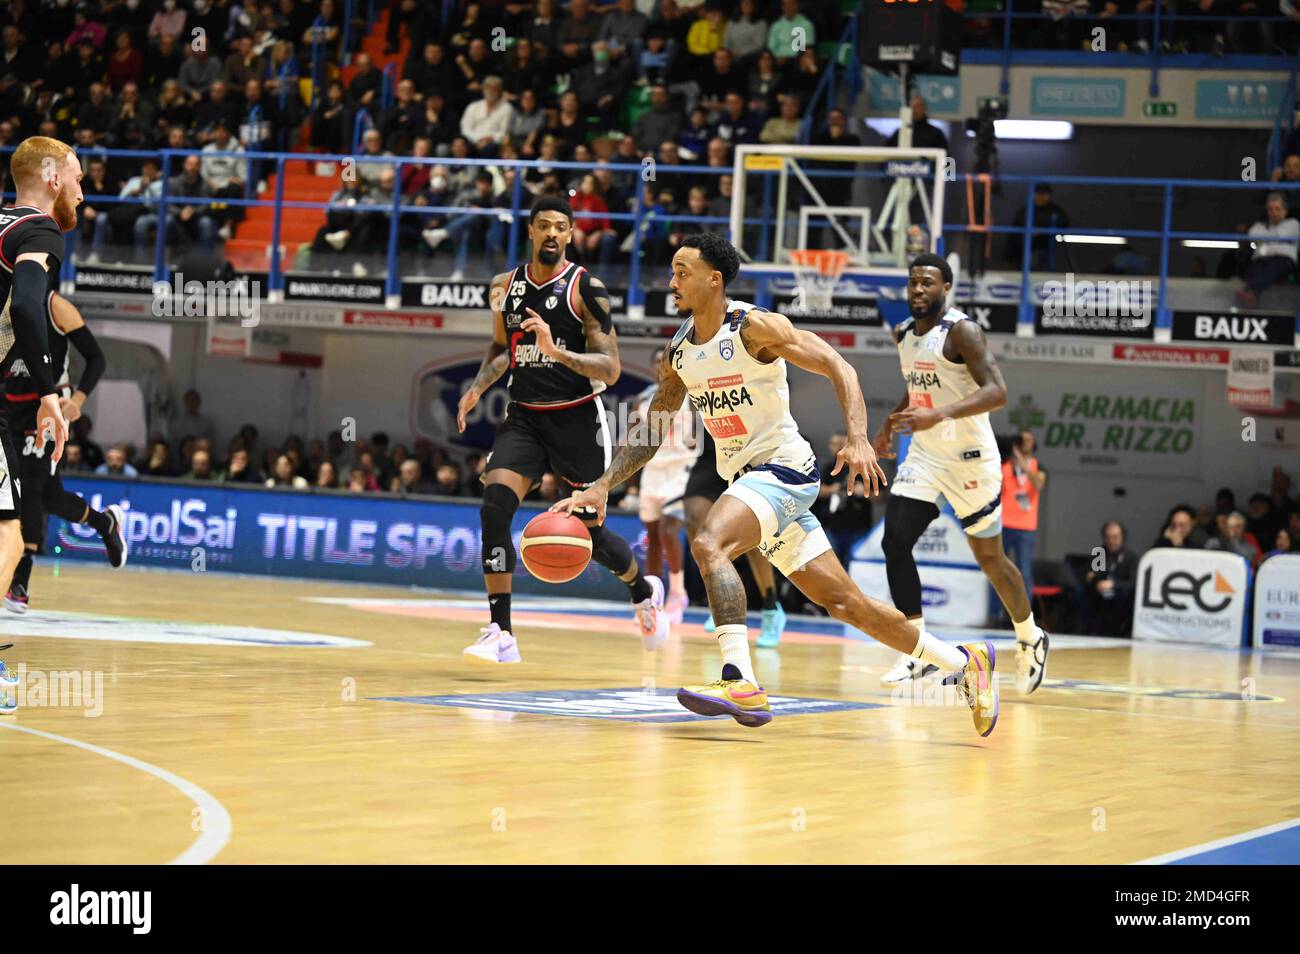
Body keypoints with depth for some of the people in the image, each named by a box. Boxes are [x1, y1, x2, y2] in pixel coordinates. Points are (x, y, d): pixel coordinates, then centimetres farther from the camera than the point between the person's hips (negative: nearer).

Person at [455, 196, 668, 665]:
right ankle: (501, 634, -18)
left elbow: (611, 368, -14)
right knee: (494, 506, -20)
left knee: (591, 533, 7)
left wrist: (556, 350, -29)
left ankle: (645, 591, 41)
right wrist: (477, 388, 6)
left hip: (577, 419, -3)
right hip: (524, 418, 3)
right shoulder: (505, 287, 4)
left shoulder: (586, 288, -11)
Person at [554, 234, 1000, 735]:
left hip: (785, 469, -8)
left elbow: (838, 368, -15)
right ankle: (964, 662, 21)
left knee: (709, 544, -30)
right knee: (844, 603, 9)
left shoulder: (755, 327, -14)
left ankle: (742, 684, -34)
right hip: (743, 479, 8)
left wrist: (858, 440, -29)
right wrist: (601, 486, 5)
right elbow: (650, 432, 16)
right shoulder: (678, 352, 8)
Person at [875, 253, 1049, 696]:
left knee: (989, 557, 6)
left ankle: (1030, 638, 29)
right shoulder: (903, 335, 8)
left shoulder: (961, 331, -16)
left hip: (970, 458, -6)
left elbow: (997, 392, -27)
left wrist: (940, 414, -38)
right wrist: (889, 424, 13)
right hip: (924, 456, 6)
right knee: (895, 542, -12)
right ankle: (920, 652, -7)